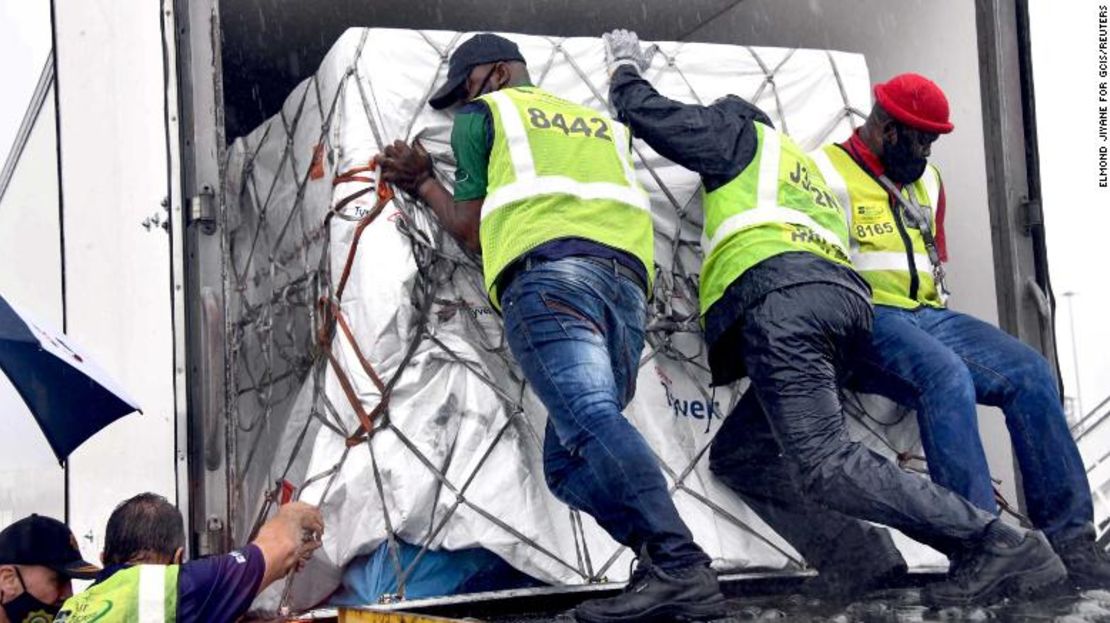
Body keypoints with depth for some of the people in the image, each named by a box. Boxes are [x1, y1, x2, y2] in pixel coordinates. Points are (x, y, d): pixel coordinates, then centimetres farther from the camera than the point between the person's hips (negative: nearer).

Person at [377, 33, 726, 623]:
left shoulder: (484, 114, 22)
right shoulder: (600, 125, 39)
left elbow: (473, 230, 21)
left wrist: (424, 184, 39)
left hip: (549, 273, -6)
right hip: (627, 285, 7)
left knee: (590, 421, -24)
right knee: (569, 461, 3)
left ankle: (680, 568, -42)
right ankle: (678, 573, -18)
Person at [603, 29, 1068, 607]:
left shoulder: (741, 131, 21)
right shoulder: (807, 170, 41)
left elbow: (655, 118, 18)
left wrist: (625, 71, 36)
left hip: (780, 296, -9)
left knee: (824, 463, -20)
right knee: (736, 455, 11)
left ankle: (998, 545, -28)